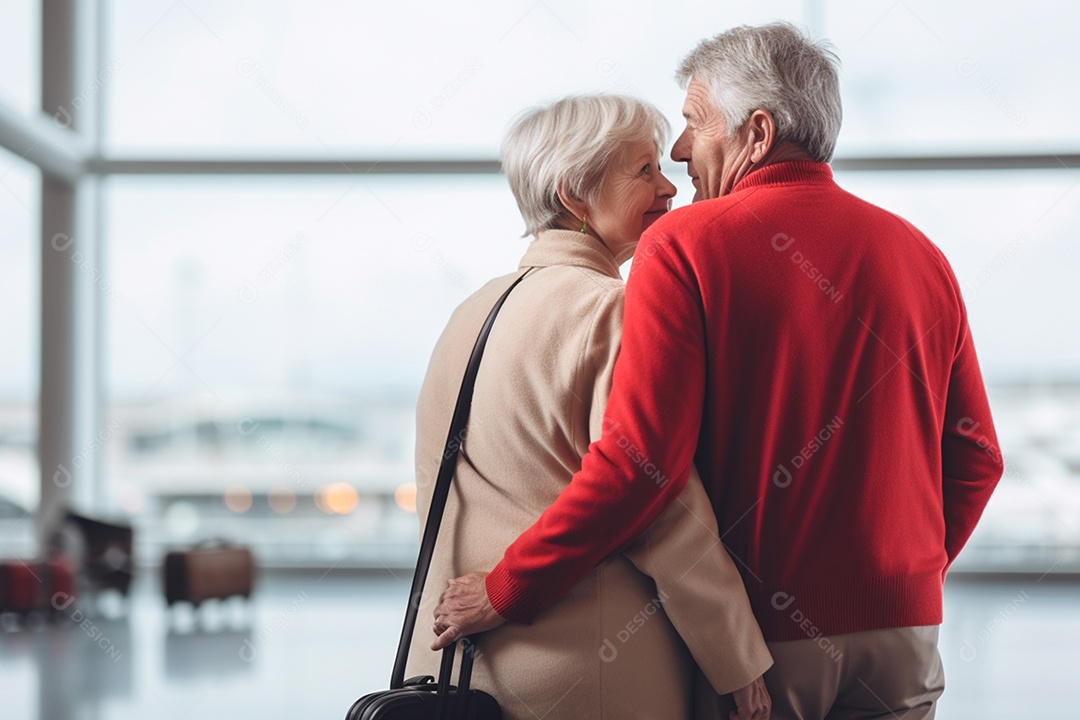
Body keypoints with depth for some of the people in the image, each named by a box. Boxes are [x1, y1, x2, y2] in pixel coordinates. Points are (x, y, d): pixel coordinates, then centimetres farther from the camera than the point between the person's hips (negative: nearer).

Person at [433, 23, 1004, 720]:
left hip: (754, 630, -4)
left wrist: (506, 590, -10)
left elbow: (641, 460, -18)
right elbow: (976, 459, 9)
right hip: (904, 625, 4)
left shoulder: (687, 246, -9)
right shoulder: (921, 255, 5)